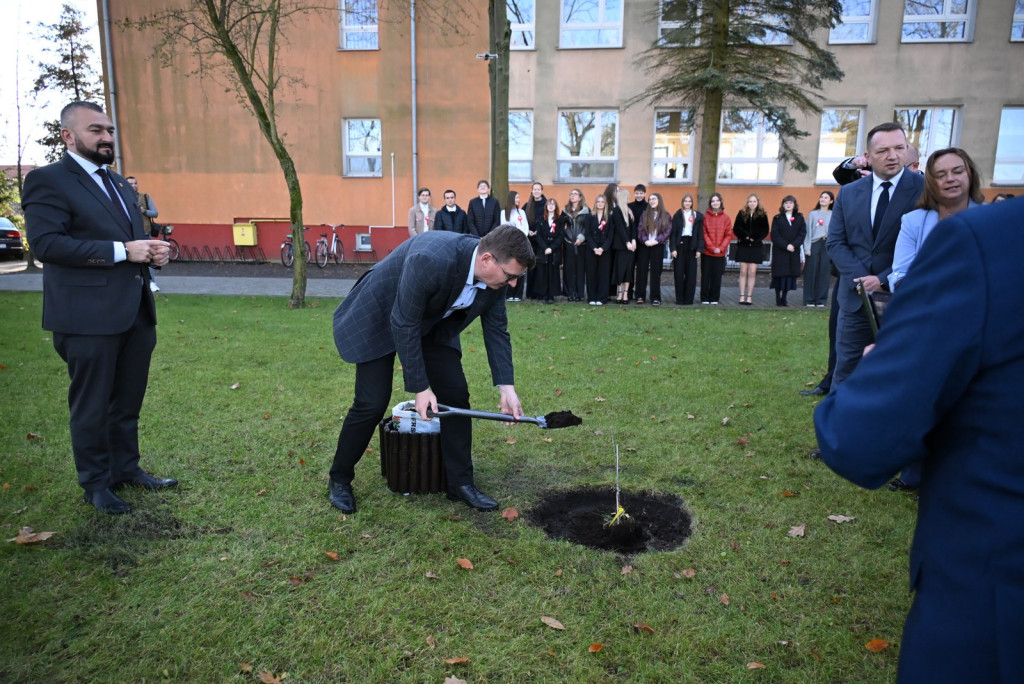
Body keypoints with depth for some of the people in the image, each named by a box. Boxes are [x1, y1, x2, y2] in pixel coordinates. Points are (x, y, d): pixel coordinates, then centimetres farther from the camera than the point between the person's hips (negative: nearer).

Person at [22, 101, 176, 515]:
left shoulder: (119, 184, 19)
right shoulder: (48, 181, -6)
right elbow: (45, 243, -18)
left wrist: (154, 251, 1)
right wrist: (121, 250, -22)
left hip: (136, 311, 7)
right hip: (89, 315, -7)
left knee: (128, 401, 16)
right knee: (92, 405, 5)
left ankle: (127, 469, 30)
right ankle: (96, 483, 19)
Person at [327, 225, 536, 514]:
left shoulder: (494, 275, -18)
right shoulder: (431, 260, -40)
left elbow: (496, 330, -7)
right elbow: (403, 325, -32)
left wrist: (506, 388, -14)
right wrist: (420, 388, -27)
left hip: (431, 323, 6)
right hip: (380, 317, -6)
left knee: (456, 394, -3)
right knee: (372, 404, -8)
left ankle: (461, 482, 11)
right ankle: (339, 479, 16)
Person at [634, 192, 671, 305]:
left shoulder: (666, 216, 4)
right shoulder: (644, 214, 6)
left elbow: (667, 231, -2)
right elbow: (640, 229, 1)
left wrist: (656, 241, -14)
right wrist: (645, 240, -15)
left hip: (658, 246, -1)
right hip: (644, 246, 1)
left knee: (656, 271, 0)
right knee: (641, 270, 2)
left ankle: (655, 297, 3)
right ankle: (640, 295, 9)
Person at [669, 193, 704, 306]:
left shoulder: (698, 216, 7)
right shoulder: (677, 215, 4)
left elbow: (700, 233, 6)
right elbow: (673, 233, 1)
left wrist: (699, 249, -3)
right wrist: (673, 248, -8)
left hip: (691, 246, 1)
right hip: (680, 245, -1)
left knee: (691, 273, 1)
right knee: (679, 273, 0)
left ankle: (688, 299, 6)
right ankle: (679, 299, 6)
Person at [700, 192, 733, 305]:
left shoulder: (725, 217, 4)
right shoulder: (705, 216, 0)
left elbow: (729, 235, 2)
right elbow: (704, 233, -5)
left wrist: (721, 248, -10)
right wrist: (712, 247, -12)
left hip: (720, 253, 1)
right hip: (706, 252, -1)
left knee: (717, 276, 5)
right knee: (705, 276, 2)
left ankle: (714, 298, 13)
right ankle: (705, 298, 10)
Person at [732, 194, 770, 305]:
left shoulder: (762, 215, 2)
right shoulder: (742, 213, 3)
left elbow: (765, 231, 2)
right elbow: (736, 229, 2)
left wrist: (755, 238, -13)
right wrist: (745, 236, -13)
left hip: (756, 247, 0)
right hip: (743, 246, 0)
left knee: (752, 272, 0)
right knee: (743, 272, 2)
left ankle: (749, 296, 4)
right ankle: (742, 296, 5)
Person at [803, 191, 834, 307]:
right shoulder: (812, 214, 6)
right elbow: (808, 232, 3)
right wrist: (807, 249, -5)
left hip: (828, 246, 0)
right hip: (814, 245, 0)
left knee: (824, 273, 3)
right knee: (811, 273, 1)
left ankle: (820, 300, 11)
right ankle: (809, 300, 7)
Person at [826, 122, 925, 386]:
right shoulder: (848, 193, 7)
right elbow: (835, 242, 3)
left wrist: (885, 279, -17)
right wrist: (863, 279, -11)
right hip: (856, 298, 3)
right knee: (845, 373, 9)